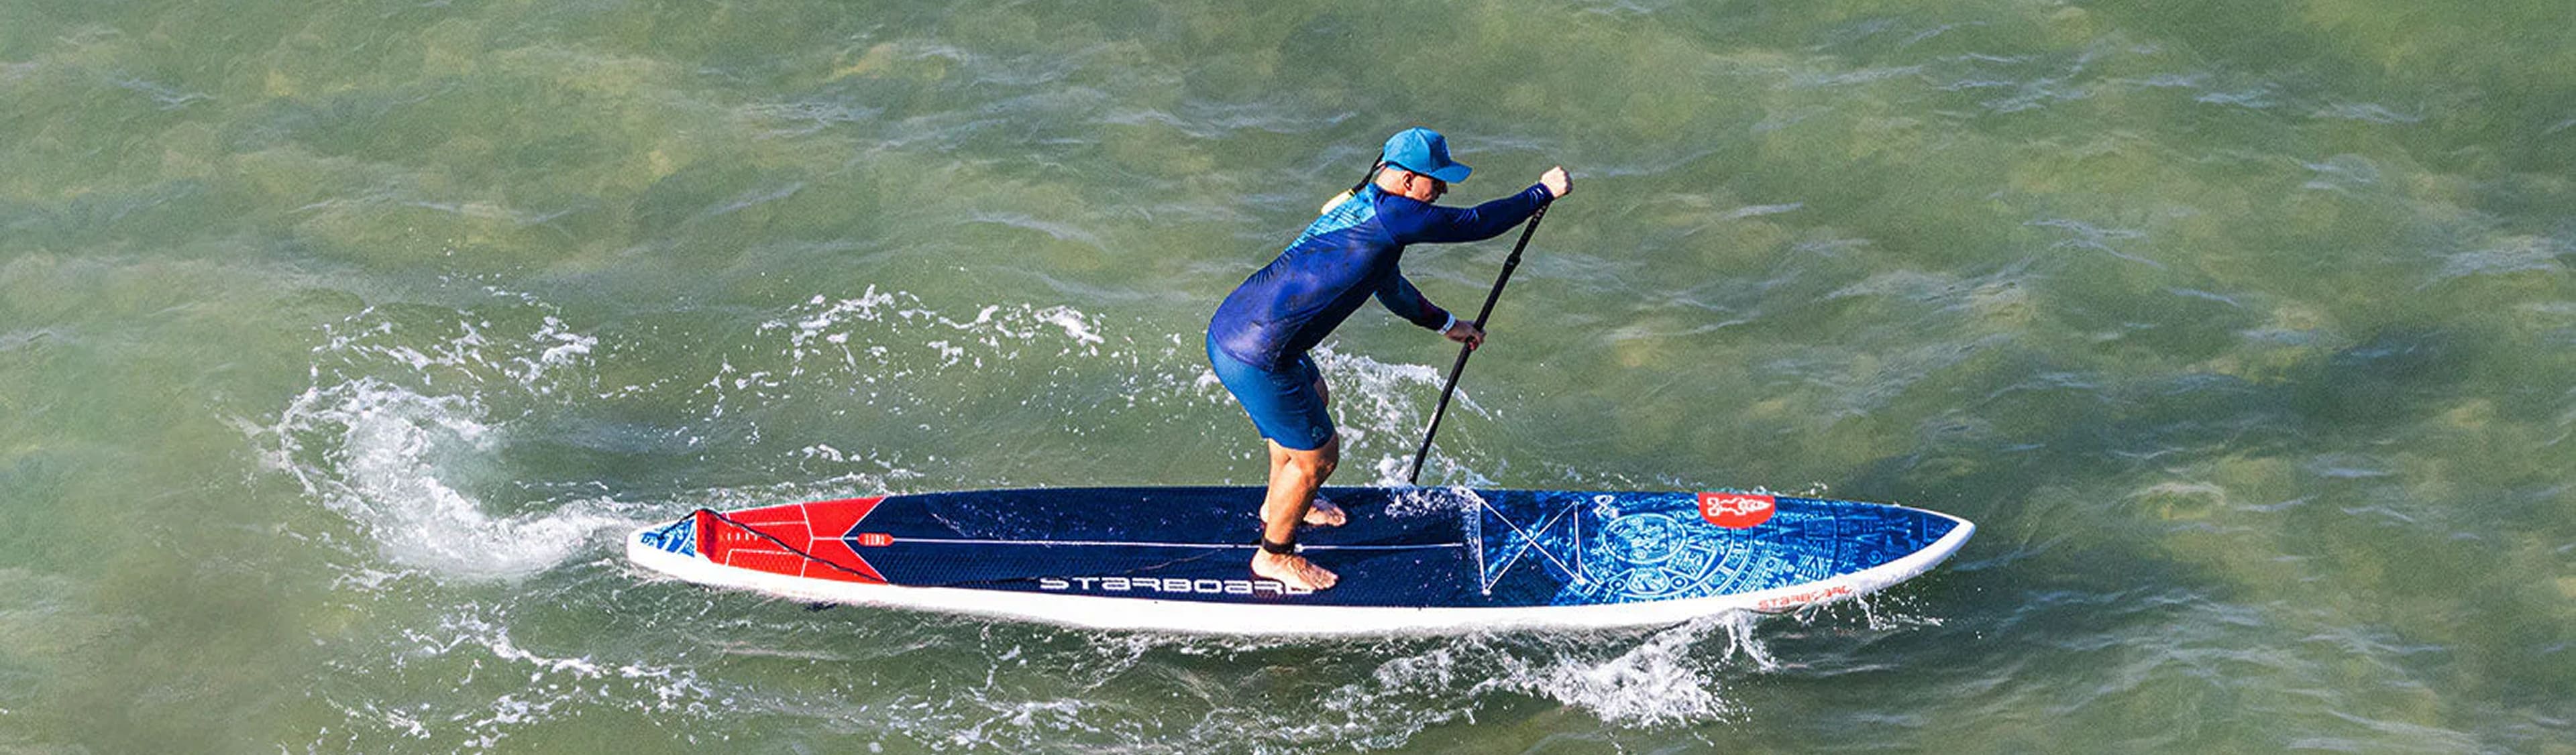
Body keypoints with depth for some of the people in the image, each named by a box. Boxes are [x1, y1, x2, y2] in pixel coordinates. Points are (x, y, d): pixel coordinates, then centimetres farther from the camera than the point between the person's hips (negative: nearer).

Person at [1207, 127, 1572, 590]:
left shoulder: (1359, 209, 15)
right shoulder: (1390, 213, -17)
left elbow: (1387, 285, 32)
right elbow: (1475, 223, -8)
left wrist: (1446, 324, 43)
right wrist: (1544, 192, 6)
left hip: (1228, 326, 10)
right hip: (1255, 361, -10)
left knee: (1312, 397, 35)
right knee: (1318, 456, 8)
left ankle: (1276, 506, 57)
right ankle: (1274, 556, 29)